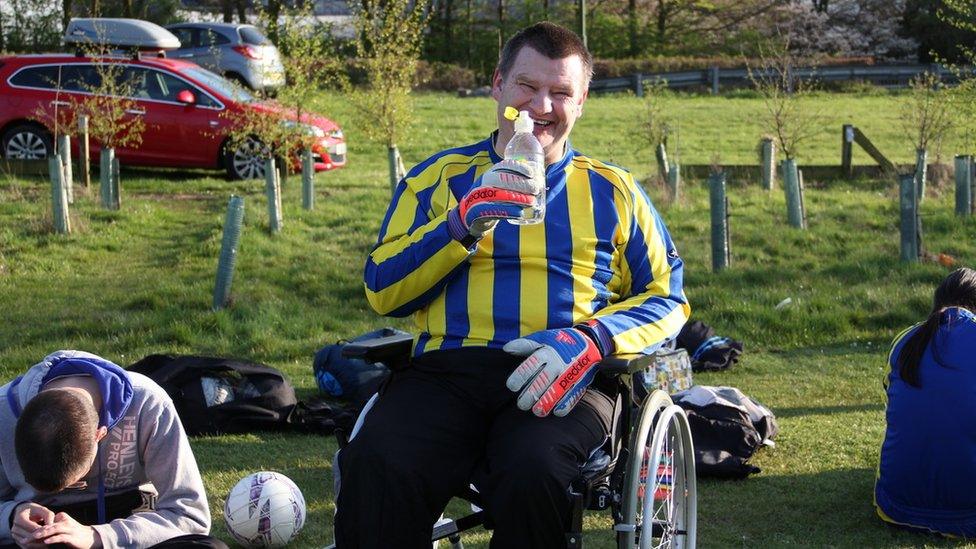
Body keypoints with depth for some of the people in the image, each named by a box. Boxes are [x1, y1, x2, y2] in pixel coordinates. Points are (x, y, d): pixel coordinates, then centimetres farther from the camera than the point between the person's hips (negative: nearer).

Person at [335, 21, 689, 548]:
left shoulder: (612, 190, 21)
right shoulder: (437, 178, 20)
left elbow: (666, 298, 14)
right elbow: (382, 291, 10)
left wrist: (590, 341, -7)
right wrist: (465, 223, -5)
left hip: (565, 380, 0)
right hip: (447, 370, 0)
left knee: (531, 474, -36)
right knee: (374, 468, -33)